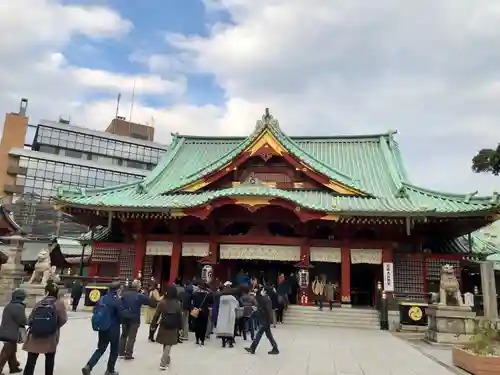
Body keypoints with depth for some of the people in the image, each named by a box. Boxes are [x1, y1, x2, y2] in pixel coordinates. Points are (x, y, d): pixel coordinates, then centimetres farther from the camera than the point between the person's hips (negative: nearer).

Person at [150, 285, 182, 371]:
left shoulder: (162, 302, -11)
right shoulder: (178, 303, -6)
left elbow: (157, 315, -7)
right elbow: (180, 316, -1)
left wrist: (153, 324, 4)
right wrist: (180, 327, 9)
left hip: (163, 326, 0)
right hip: (173, 327, 0)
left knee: (165, 344, 20)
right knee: (168, 345, 7)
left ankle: (167, 360, 31)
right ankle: (163, 363, 1)